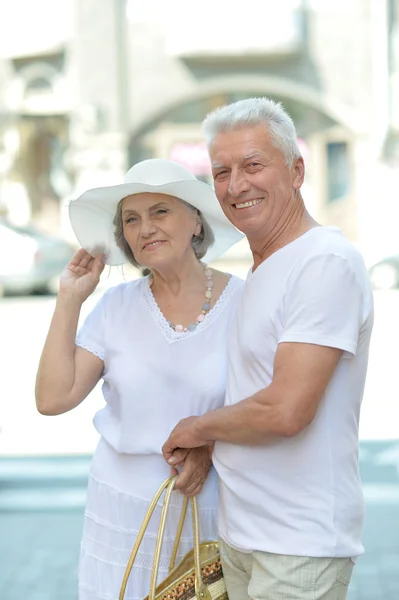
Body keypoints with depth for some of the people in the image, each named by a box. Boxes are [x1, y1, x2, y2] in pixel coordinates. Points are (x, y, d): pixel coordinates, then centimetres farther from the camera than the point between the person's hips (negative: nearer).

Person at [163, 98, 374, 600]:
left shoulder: (327, 261, -17)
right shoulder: (261, 269, 13)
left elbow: (286, 410, -24)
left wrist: (200, 428, -8)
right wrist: (204, 449, 5)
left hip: (299, 547, -8)